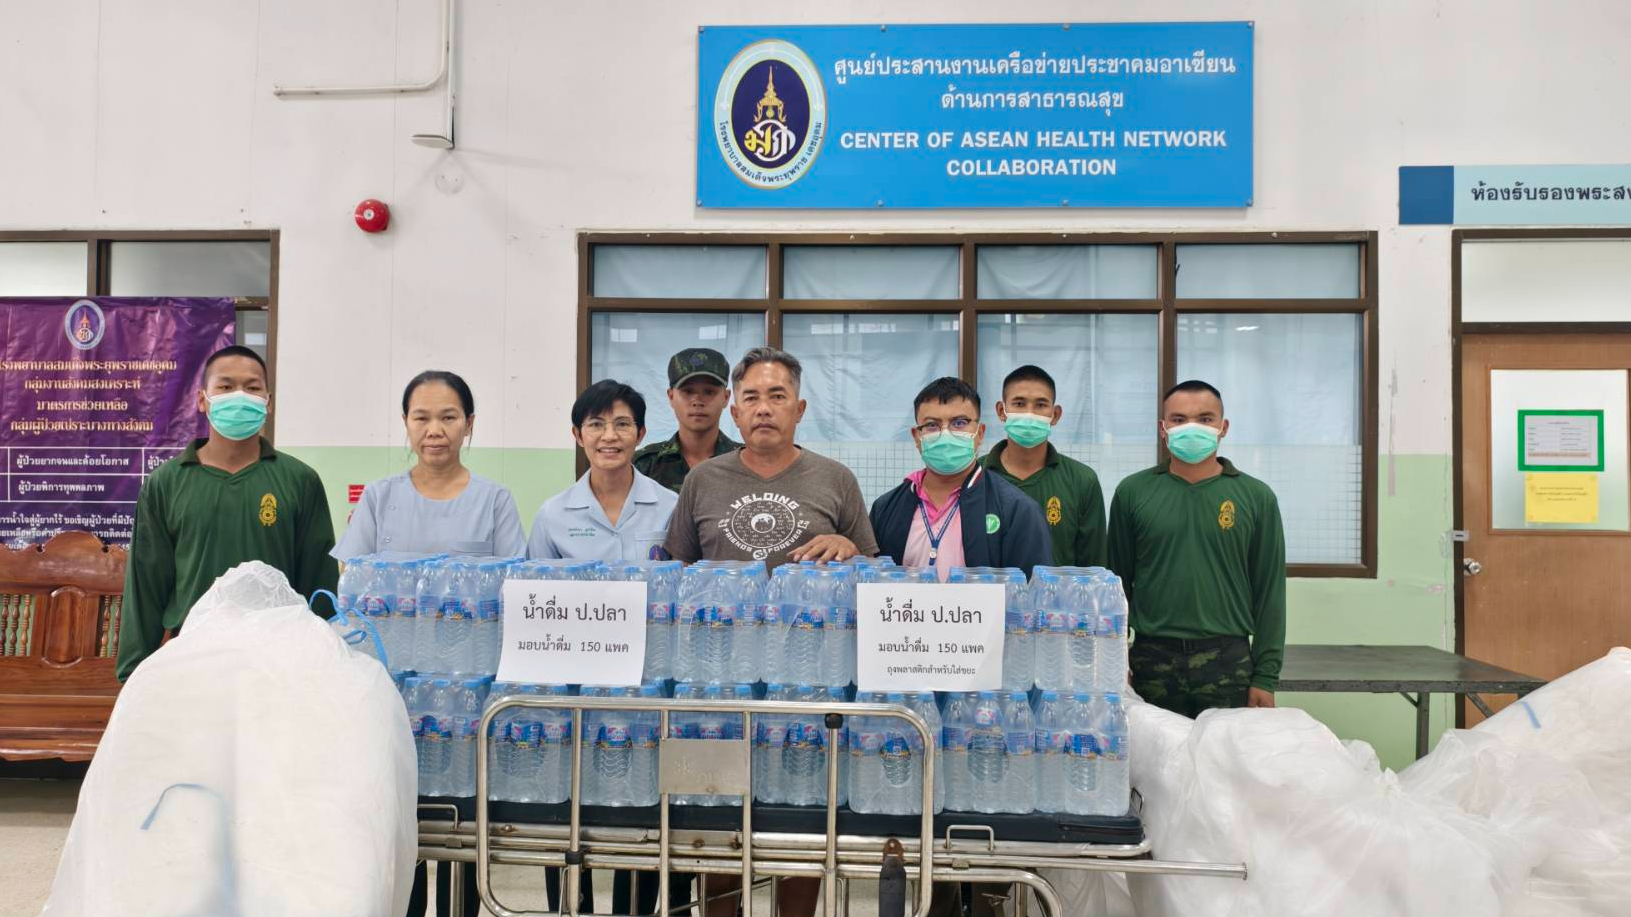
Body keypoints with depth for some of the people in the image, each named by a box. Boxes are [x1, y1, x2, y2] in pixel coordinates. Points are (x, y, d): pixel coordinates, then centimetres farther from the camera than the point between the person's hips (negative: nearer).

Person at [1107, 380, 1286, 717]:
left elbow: (1269, 591, 4)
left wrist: (1266, 676, 1)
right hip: (1152, 661, 0)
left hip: (1228, 662, 0)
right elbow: (1118, 583, 9)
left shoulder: (1256, 497, 4)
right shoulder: (1132, 492, 5)